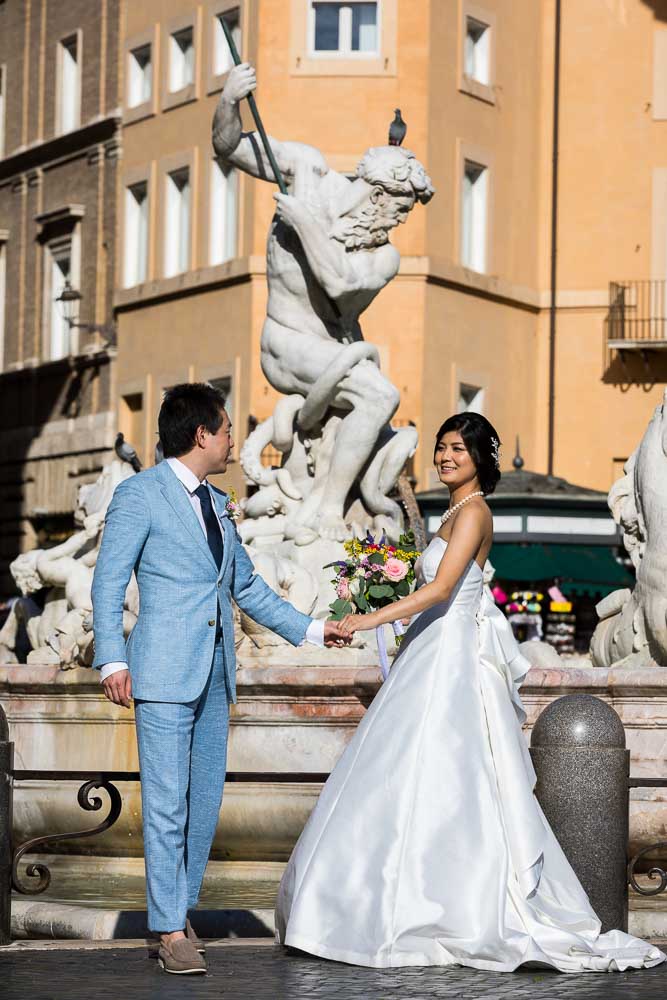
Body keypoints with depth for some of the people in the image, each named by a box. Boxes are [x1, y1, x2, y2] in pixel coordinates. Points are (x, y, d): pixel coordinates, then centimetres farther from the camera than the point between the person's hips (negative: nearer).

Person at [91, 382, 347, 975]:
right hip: (165, 673, -7)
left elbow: (246, 586, 26)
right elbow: (108, 583, -6)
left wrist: (309, 629, 23)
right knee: (167, 803, -7)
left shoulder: (217, 504, 18)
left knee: (206, 800, 8)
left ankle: (180, 909, 20)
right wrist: (112, 661, -15)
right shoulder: (140, 496, -3)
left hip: (215, 673, 7)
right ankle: (172, 932, -3)